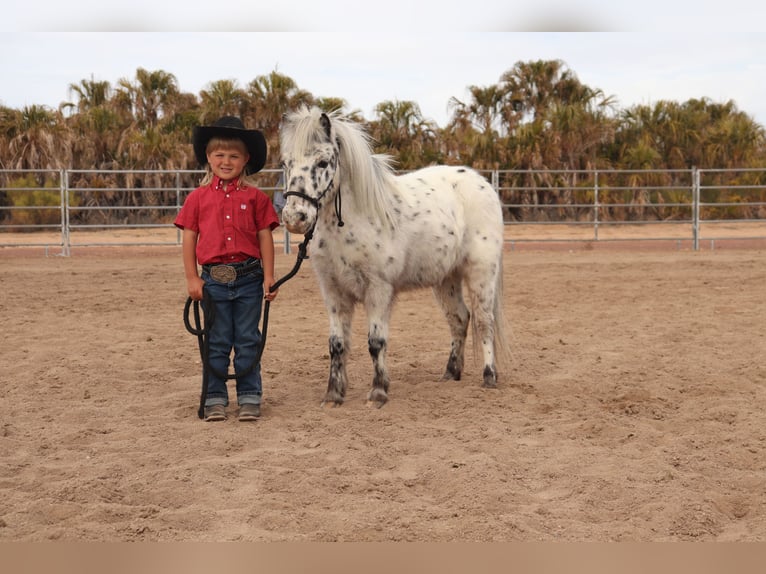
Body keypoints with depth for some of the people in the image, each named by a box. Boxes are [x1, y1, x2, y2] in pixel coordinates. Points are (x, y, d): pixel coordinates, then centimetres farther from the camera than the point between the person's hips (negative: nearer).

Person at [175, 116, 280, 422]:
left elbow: (265, 236, 2)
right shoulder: (198, 198, 3)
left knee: (247, 341, 7)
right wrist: (192, 278, 0)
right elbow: (189, 238, 5)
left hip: (249, 279, 0)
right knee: (217, 343, 9)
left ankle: (249, 397, 15)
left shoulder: (255, 197, 2)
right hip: (214, 279, 1)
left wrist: (268, 277, -2)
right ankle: (215, 399, 16)